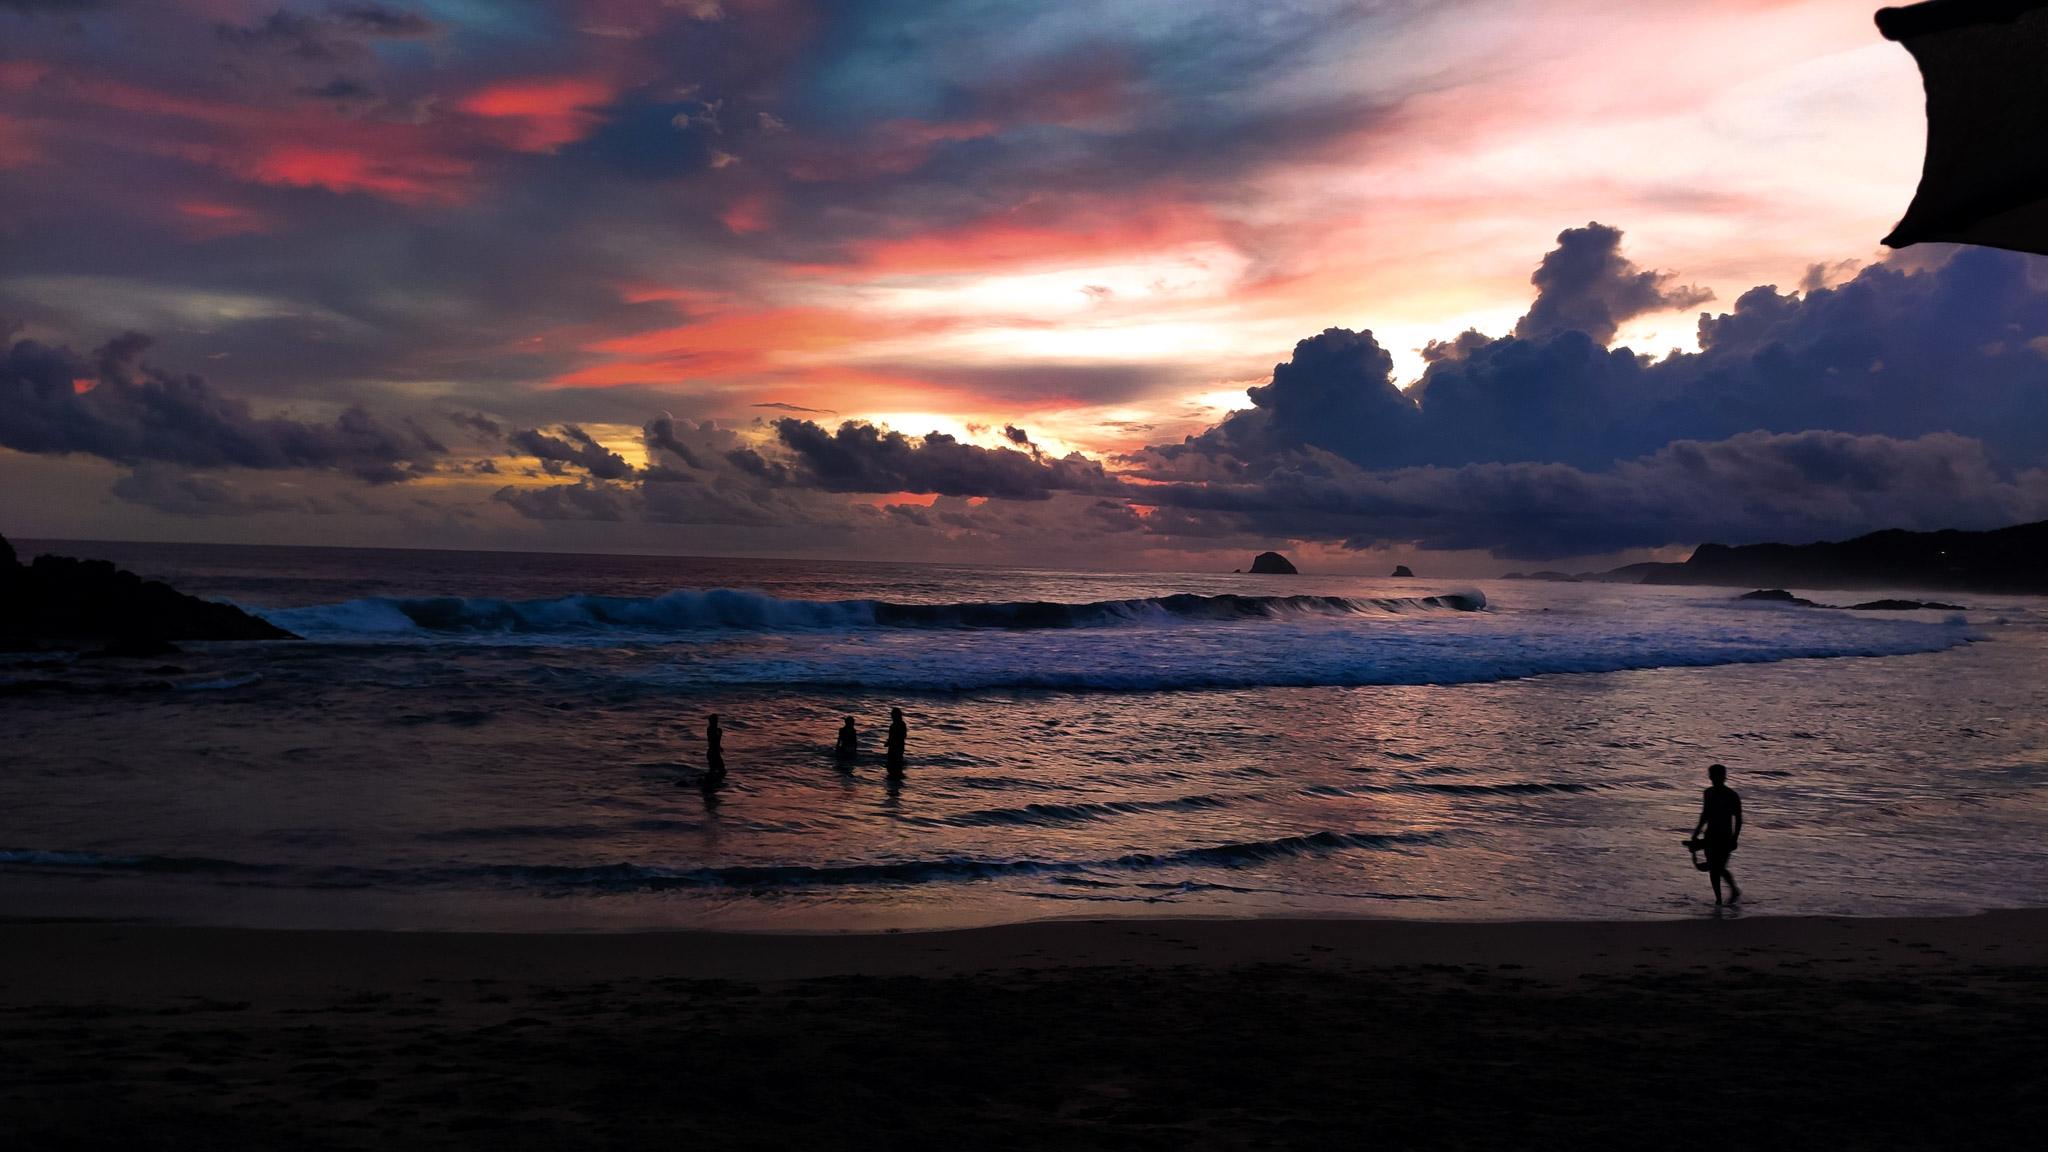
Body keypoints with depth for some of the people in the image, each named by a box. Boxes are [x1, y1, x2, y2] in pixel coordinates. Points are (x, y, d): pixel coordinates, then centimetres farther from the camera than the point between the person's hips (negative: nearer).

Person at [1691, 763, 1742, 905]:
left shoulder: (1732, 796, -9)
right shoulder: (1708, 793, 8)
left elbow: (1738, 819, -7)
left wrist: (1734, 838, -12)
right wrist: (1697, 833, 18)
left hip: (1725, 837, -5)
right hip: (1711, 836, 5)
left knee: (1720, 868, -9)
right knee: (1713, 869, 3)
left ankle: (1734, 890, 13)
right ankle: (1718, 898, 11)